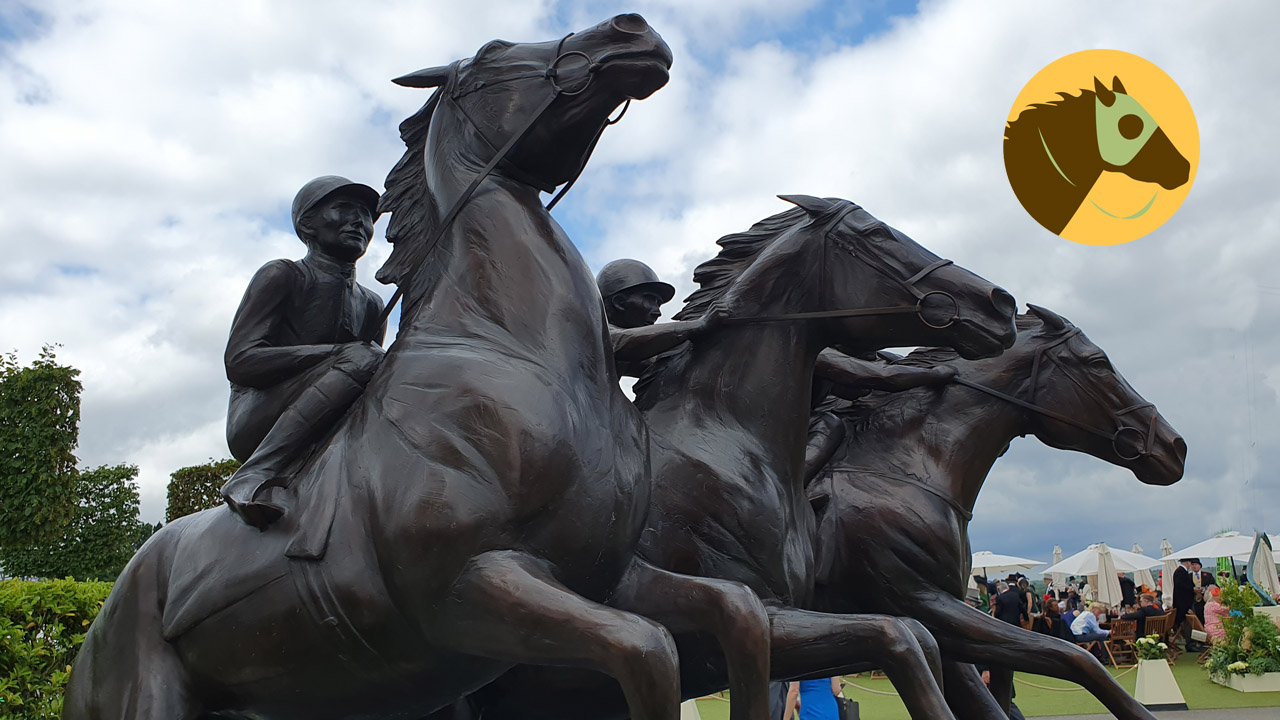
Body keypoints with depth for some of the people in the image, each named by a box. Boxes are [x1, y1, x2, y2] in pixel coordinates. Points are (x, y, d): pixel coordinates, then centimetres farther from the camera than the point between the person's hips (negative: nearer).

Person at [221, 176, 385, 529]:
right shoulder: (282, 276, 2)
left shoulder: (372, 306, 19)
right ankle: (252, 478, -34)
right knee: (364, 357, -29)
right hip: (255, 423, -6)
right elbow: (239, 361, -11)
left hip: (321, 438, 6)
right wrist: (342, 352, -21)